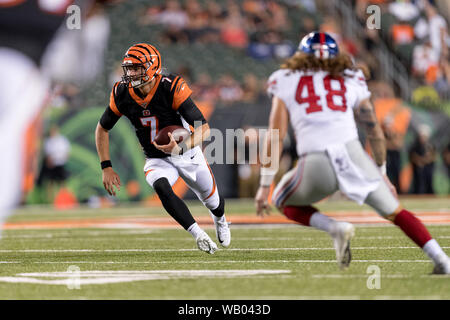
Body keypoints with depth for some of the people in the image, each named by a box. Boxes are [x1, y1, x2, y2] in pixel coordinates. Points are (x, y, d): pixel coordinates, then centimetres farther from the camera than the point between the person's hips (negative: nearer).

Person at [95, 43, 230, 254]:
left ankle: (220, 220, 55)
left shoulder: (172, 88, -29)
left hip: (188, 154, -1)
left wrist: (181, 148, -49)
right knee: (161, 187, -33)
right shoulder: (122, 94, -16)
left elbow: (204, 128, -32)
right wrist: (106, 167, -6)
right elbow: (102, 128, 1)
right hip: (156, 160, 2)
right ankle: (199, 235, -29)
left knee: (212, 201, 17)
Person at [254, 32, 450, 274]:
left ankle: (335, 228, 1)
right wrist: (382, 174, 37)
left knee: (285, 202, 26)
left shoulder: (286, 82, 17)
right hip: (352, 153, 2)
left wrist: (265, 186, 9)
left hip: (315, 164, -2)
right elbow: (375, 132, 26)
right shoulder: (351, 79, 22)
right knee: (394, 211, 19)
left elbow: (275, 137, 8)